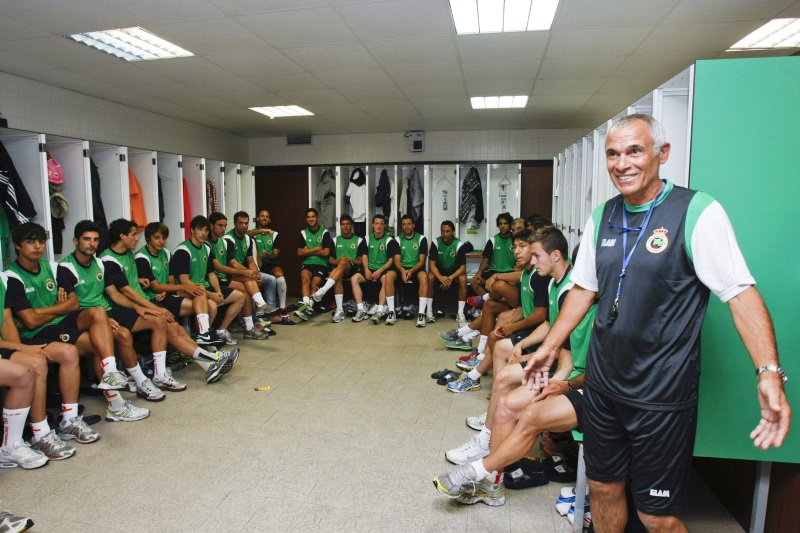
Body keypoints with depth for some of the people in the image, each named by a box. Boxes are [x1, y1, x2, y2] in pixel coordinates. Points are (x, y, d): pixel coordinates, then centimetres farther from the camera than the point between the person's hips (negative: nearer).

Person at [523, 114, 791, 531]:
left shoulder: (697, 212, -12)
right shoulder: (601, 217, 5)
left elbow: (740, 292, -15)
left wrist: (769, 372, -25)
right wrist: (550, 346, 13)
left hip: (662, 395, -5)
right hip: (602, 383, 5)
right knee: (603, 488, 19)